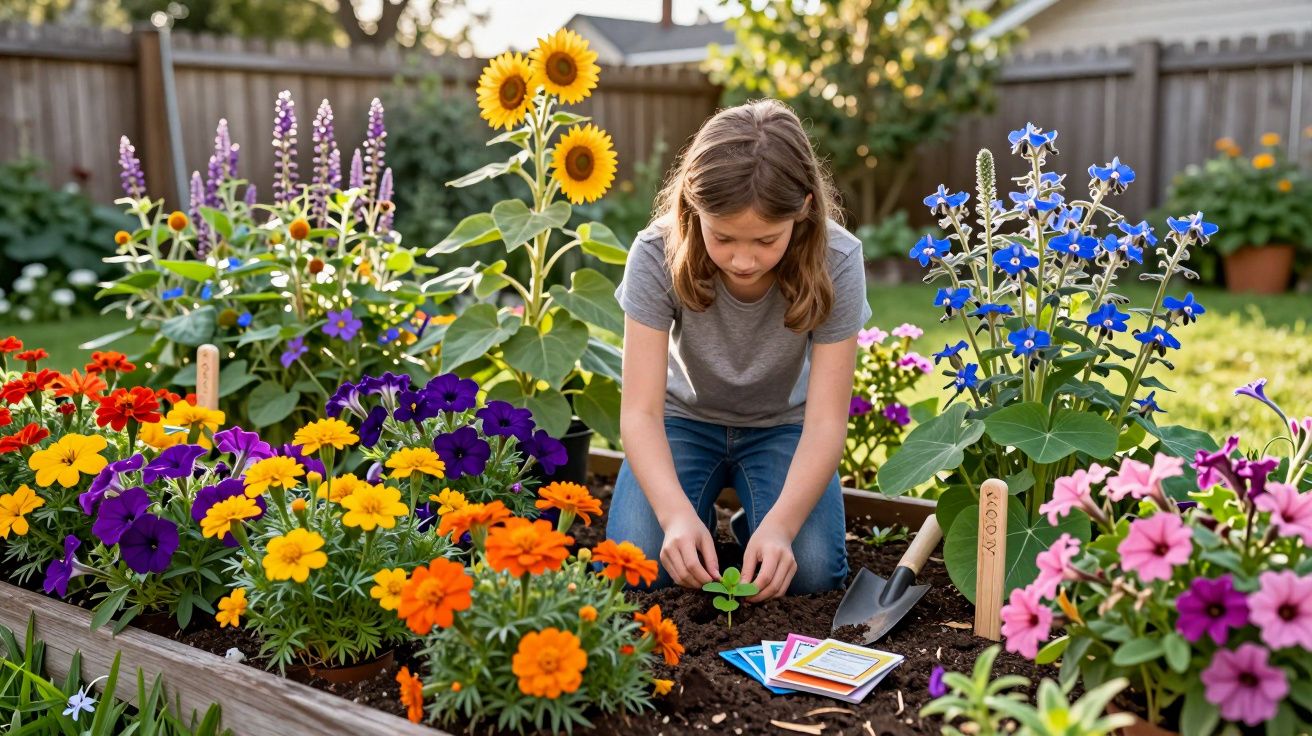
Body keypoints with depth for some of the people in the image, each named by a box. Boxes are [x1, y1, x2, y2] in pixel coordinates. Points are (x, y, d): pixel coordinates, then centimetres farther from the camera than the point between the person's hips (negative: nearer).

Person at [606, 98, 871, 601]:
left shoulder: (834, 261, -27)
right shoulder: (657, 256, -27)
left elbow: (826, 420, -26)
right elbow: (641, 410, -28)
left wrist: (780, 525, -42)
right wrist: (678, 514, -45)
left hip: (782, 425, 0)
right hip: (686, 418, 0)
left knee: (810, 572, -23)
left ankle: (754, 532, 11)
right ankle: (704, 523, 11)